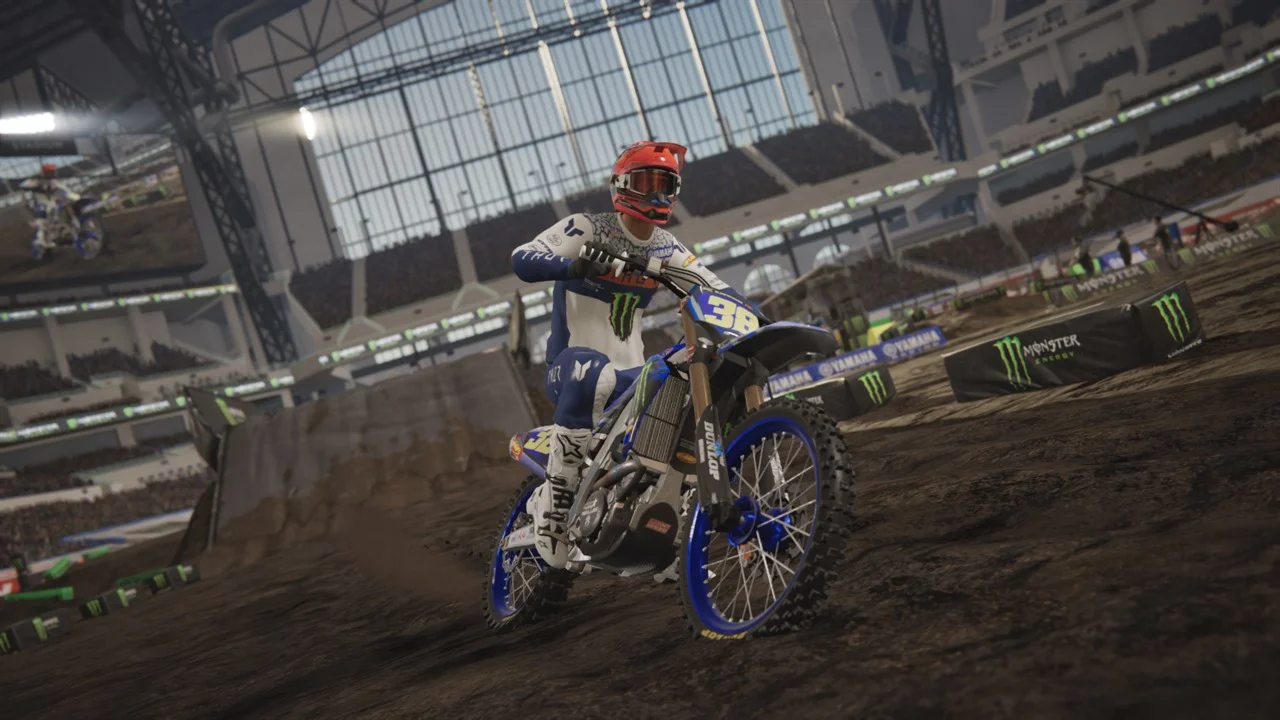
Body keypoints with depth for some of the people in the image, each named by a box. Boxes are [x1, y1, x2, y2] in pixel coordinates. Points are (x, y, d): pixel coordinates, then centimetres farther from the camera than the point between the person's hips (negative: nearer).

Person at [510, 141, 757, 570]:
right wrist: (572, 266, -37)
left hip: (630, 370, 7)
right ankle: (555, 497, -31)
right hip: (574, 358, -7)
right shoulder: (590, 228, -6)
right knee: (591, 381, -41)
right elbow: (522, 258, -18)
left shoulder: (665, 249, 13)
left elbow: (714, 287, 17)